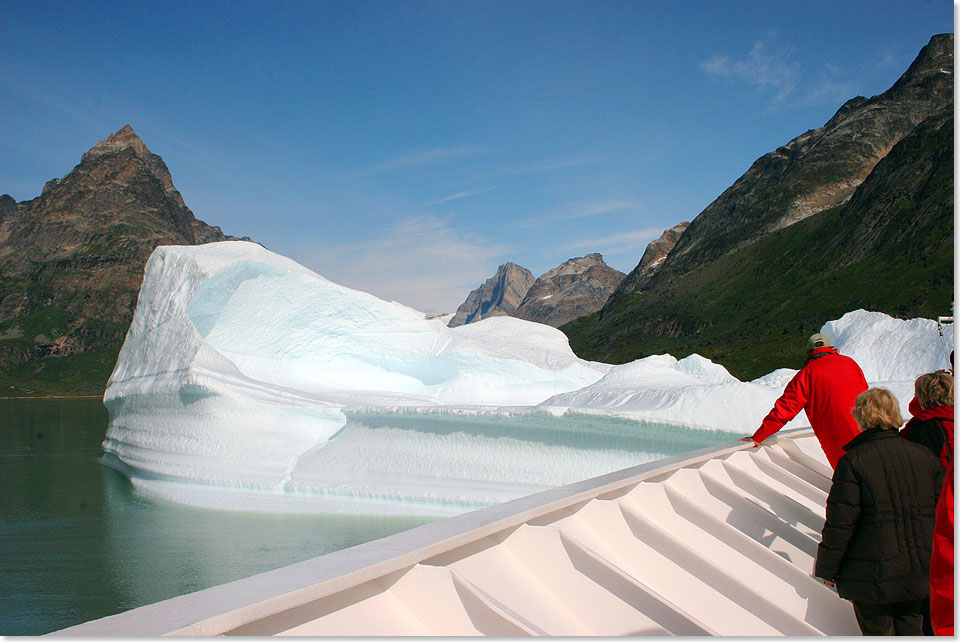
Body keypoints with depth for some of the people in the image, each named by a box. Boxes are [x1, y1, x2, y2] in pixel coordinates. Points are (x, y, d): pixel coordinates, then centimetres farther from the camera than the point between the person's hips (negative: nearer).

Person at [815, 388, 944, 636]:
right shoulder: (925, 455, 0)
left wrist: (827, 567, -4)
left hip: (873, 576, -5)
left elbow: (840, 521, -15)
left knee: (878, 631, 10)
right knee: (911, 630, 20)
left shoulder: (853, 461, -16)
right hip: (920, 572, 5)